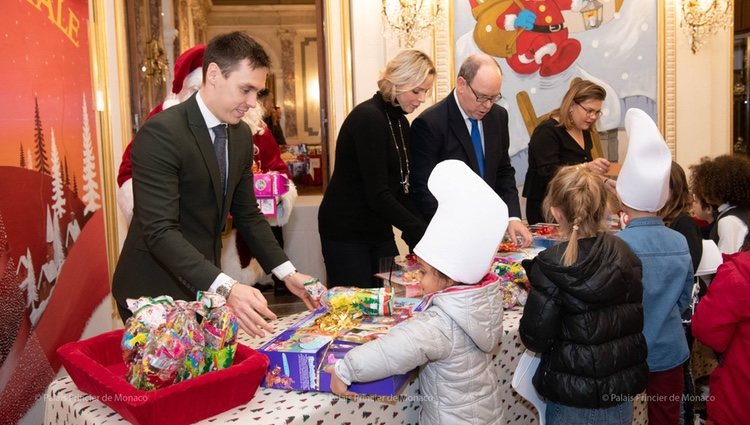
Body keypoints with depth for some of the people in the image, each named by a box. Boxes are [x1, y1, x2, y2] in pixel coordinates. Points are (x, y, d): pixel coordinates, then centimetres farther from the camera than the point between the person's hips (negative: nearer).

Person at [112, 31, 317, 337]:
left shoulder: (241, 134, 4)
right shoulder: (161, 133, -20)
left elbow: (247, 214, 10)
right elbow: (160, 231, -27)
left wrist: (287, 273, 1)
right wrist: (225, 289, -37)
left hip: (203, 287, 7)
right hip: (154, 294, -6)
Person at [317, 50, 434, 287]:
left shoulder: (400, 121, 8)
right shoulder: (368, 117, -18)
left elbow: (401, 188, 8)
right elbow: (377, 194, -23)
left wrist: (420, 232, -3)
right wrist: (421, 231, -22)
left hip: (379, 229, 8)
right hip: (346, 233, -8)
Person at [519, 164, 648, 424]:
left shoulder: (550, 268, -21)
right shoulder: (626, 255, -5)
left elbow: (535, 340, -17)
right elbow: (632, 317, 8)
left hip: (572, 398, -4)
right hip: (622, 393, 5)